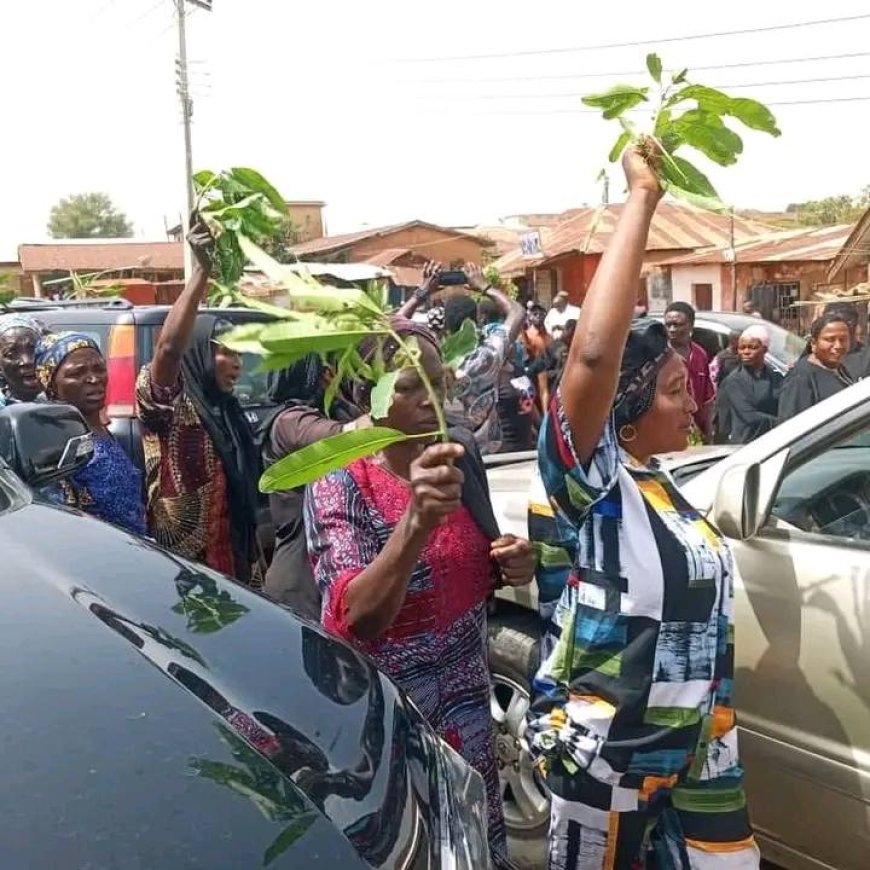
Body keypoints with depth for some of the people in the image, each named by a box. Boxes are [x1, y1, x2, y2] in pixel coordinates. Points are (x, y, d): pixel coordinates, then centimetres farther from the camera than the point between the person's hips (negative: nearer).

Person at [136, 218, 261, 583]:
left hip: (231, 562, 8)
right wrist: (201, 270, -36)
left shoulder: (225, 409, 16)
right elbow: (169, 347, -30)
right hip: (182, 567, -8)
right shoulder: (165, 399, -7)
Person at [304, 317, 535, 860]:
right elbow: (356, 619, -32)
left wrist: (510, 567, -9)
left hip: (469, 699, 5)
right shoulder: (341, 481, -19)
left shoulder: (462, 454, -3)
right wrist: (417, 521, -46)